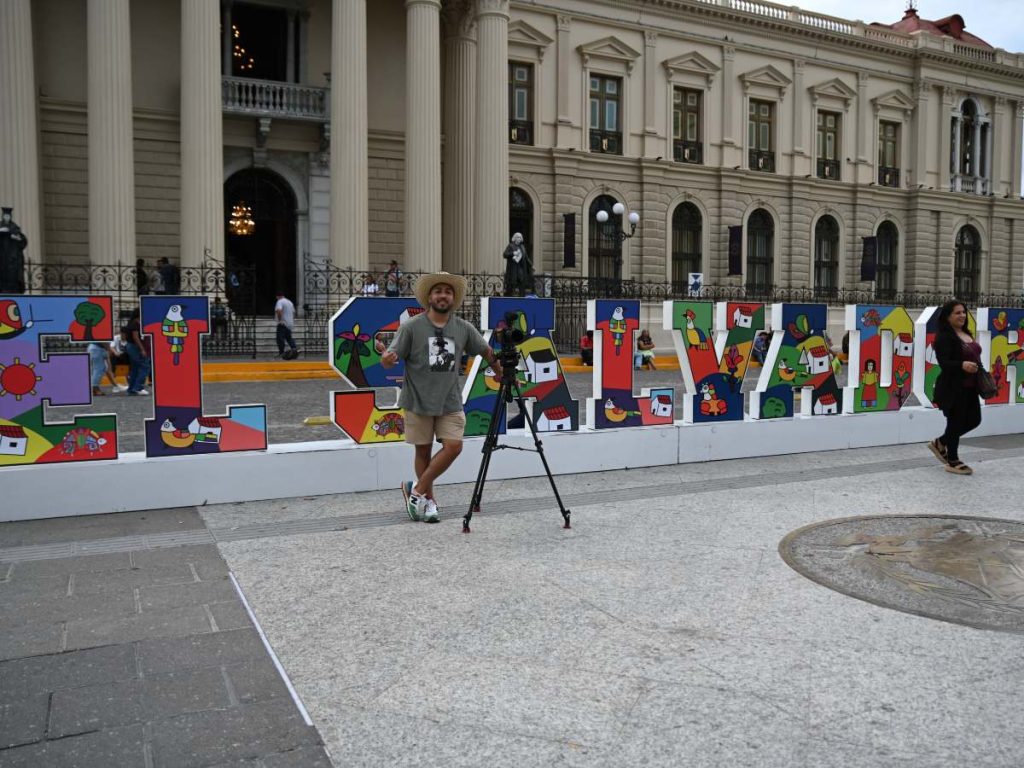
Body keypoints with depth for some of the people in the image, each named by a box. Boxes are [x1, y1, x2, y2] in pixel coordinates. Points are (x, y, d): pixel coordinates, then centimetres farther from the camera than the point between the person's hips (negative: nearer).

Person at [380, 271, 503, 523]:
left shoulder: (463, 328, 1)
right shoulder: (411, 327, -7)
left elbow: (486, 351, 16)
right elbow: (390, 359, -11)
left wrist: (499, 371, 18)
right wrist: (387, 359, -32)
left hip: (450, 402, 2)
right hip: (418, 401, -2)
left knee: (453, 446, -8)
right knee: (423, 450, 7)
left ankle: (417, 490, 8)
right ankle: (428, 501, 22)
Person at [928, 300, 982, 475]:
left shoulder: (966, 334, 13)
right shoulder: (944, 337, -14)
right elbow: (944, 363, -22)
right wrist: (962, 365, -39)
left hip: (969, 387, 9)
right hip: (953, 388, -9)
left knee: (974, 420, 13)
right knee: (956, 421, 0)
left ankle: (940, 443, 29)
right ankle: (953, 461, 14)